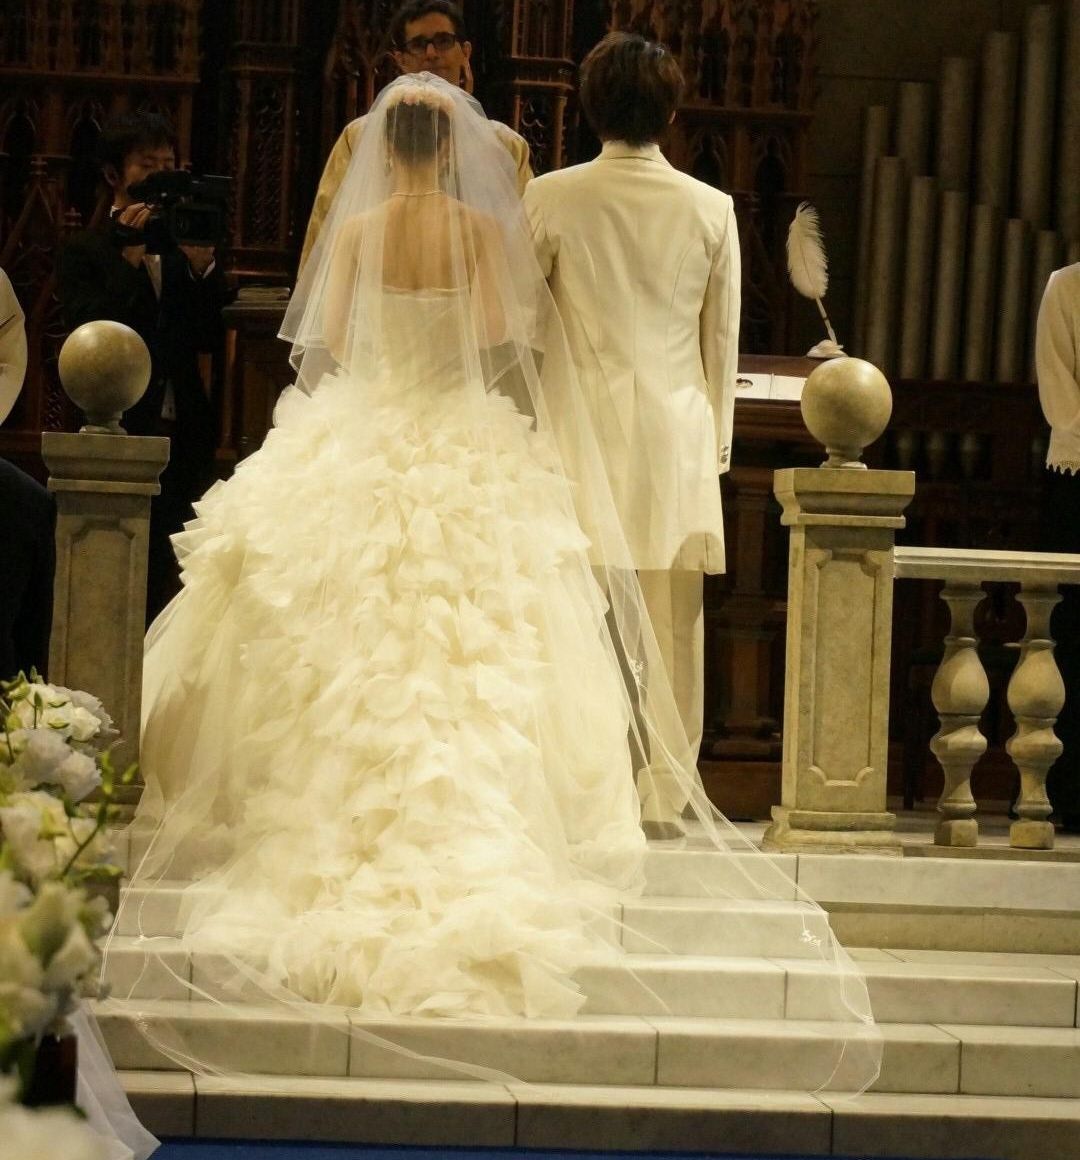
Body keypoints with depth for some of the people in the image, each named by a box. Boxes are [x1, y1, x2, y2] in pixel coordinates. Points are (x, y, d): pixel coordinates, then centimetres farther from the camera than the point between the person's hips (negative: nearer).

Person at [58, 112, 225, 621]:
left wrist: (202, 267, -6)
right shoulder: (86, 250, 2)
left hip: (183, 438, 4)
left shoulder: (187, 249, 14)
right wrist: (129, 262, -14)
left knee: (167, 583, 5)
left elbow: (211, 339, 7)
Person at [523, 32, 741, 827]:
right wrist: (717, 444, 18)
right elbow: (723, 339, 9)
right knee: (670, 627, 5)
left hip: (582, 426, -1)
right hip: (677, 431, 1)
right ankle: (660, 793, 8)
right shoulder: (711, 210, 2)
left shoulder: (552, 198, -3)